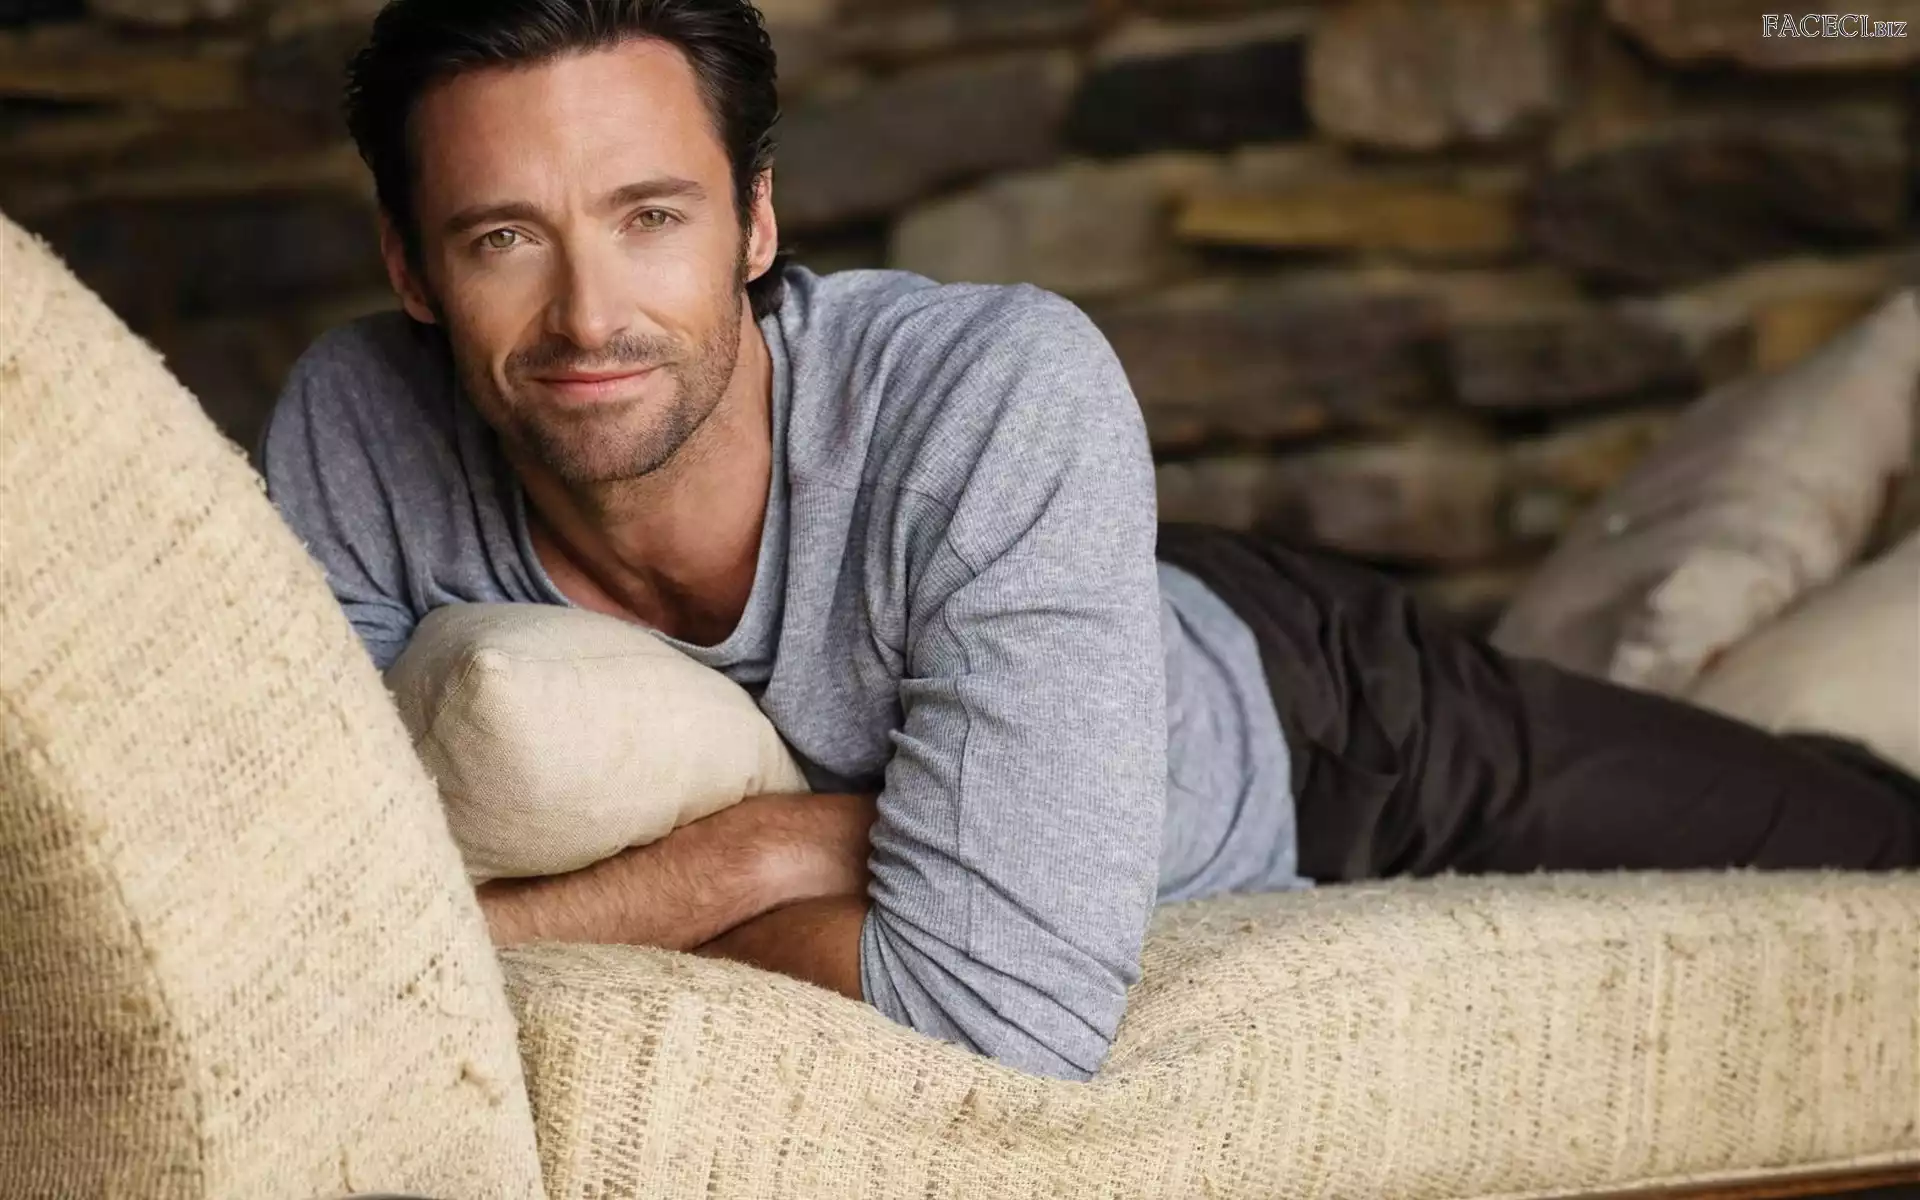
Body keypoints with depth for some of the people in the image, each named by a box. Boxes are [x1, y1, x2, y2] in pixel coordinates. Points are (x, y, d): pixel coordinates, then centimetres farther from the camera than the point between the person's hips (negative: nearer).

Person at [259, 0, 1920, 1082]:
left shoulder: (1007, 397, -44)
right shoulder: (356, 436, -33)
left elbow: (1008, 1014, -49)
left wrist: (605, 900, -37)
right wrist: (751, 858, -36)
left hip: (1325, 747, -3)